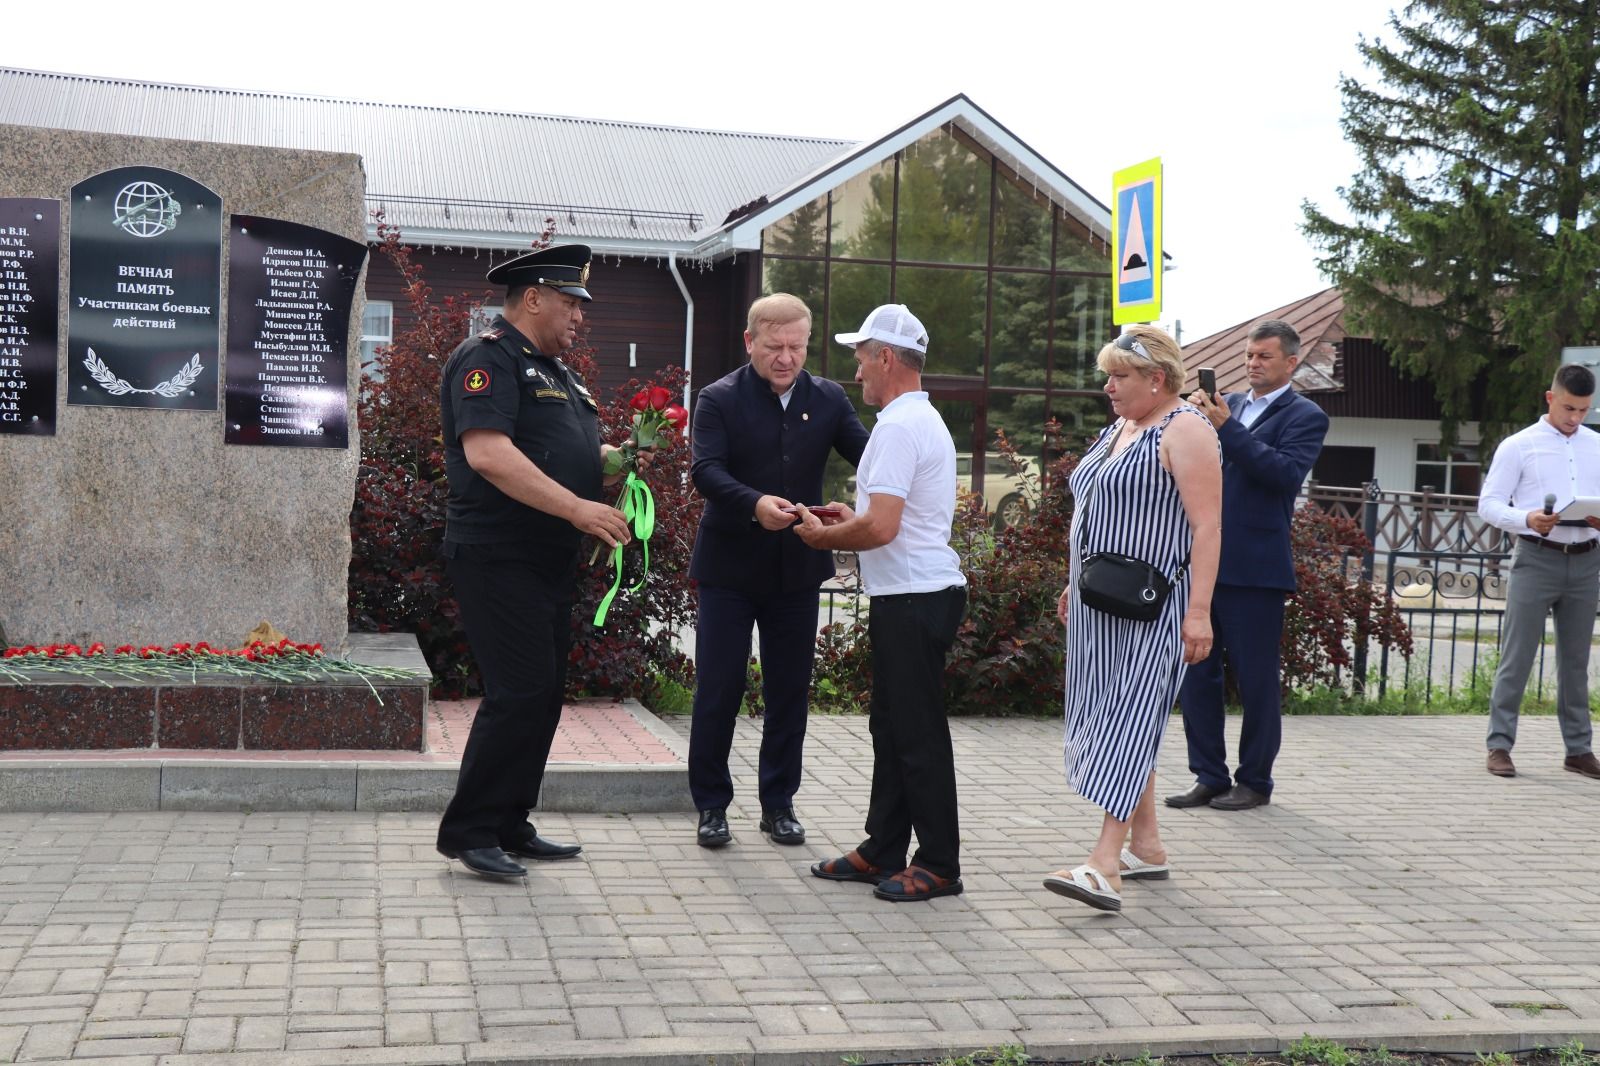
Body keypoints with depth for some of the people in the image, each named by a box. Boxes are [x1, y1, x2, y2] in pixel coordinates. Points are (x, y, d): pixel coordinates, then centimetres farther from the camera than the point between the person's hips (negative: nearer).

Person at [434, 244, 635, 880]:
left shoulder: (551, 370, 21)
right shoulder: (488, 359, -11)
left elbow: (572, 453, 29)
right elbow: (486, 452, -25)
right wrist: (575, 507, -27)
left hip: (550, 561, 10)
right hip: (499, 558, -10)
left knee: (544, 693, 11)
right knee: (520, 691, -12)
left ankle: (509, 826, 21)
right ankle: (467, 831, -1)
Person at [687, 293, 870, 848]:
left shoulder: (828, 398, 5)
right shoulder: (719, 399, -5)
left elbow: (866, 453, -4)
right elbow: (705, 469, -18)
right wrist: (755, 503, -36)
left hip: (797, 568, 3)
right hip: (730, 567, -3)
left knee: (790, 693, 10)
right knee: (718, 691, 2)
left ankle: (779, 803, 22)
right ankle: (711, 806, 15)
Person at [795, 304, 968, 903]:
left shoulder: (899, 427, -16)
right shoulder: (926, 421, 18)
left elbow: (881, 527, -24)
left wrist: (824, 537, -8)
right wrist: (853, 518, 19)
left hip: (913, 600, -11)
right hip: (918, 592, 11)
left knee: (918, 735, -4)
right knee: (891, 726, 15)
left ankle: (938, 865, 4)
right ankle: (883, 852, 23)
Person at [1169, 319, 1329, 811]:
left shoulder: (1304, 416, -2)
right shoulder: (1229, 404, 15)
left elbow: (1287, 473, -17)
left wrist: (1228, 428, -20)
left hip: (1255, 567, -6)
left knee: (1257, 679, 3)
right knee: (1196, 674, 8)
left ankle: (1254, 781, 15)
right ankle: (1209, 777, 18)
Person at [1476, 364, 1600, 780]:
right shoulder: (1518, 446, 1)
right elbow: (1489, 503, -3)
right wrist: (1527, 519, -21)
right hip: (1536, 558, -4)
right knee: (1517, 655, -3)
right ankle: (1499, 743, 2)